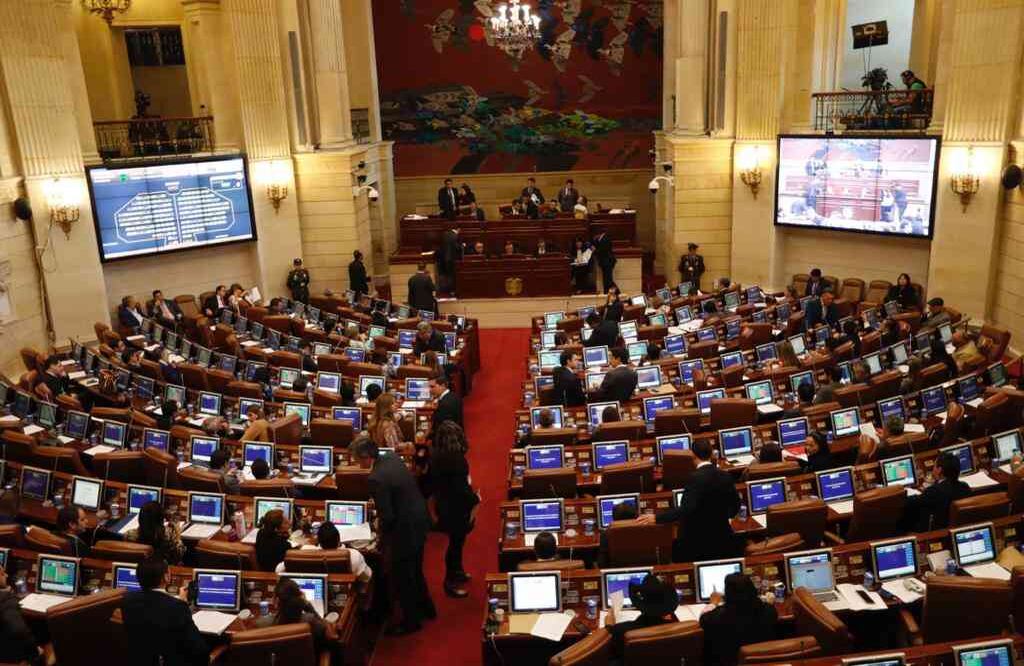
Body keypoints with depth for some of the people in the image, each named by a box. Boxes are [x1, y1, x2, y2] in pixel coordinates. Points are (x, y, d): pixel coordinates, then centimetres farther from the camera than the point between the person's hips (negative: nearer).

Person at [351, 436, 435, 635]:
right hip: (420, 521, 9)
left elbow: (387, 517, -24)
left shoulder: (376, 479, -27)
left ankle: (411, 621, 27)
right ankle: (426, 608, 45)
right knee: (415, 571, 28)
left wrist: (381, 535, -5)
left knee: (401, 579, 11)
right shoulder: (393, 459, -2)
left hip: (405, 531, -9)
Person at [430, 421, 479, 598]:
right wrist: (475, 499, -9)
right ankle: (450, 583, 18)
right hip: (456, 507, -8)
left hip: (444, 503, 8)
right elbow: (461, 487, -26)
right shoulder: (455, 458, -27)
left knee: (456, 540, 24)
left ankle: (457, 572, 41)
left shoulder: (436, 454, -2)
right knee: (455, 542, 6)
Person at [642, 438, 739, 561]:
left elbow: (686, 509, -29)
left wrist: (656, 518, -27)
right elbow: (735, 504, 12)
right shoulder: (726, 476, 2)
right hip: (722, 537, 7)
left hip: (697, 540, -7)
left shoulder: (696, 478, -20)